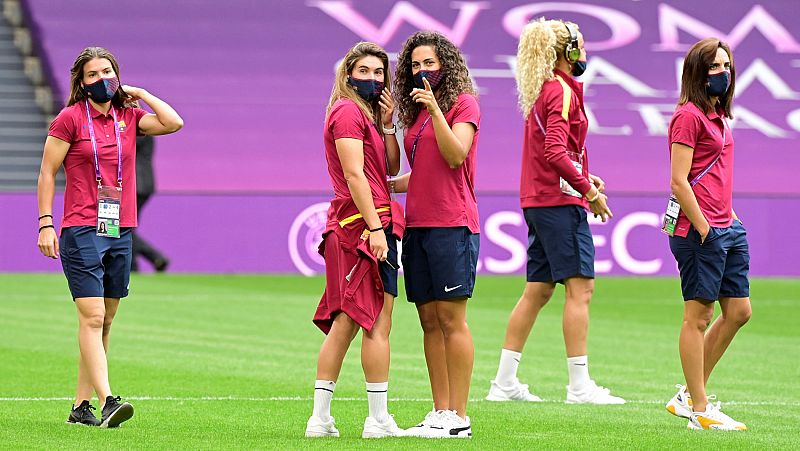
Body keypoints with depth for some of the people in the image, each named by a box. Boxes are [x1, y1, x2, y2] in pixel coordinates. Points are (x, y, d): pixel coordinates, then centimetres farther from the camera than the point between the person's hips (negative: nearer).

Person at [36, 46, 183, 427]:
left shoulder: (129, 117, 10)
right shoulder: (70, 119, -2)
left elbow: (174, 123, -3)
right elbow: (47, 173, 0)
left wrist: (139, 93, 4)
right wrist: (46, 223, -7)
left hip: (121, 232, 6)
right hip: (82, 232, -5)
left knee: (105, 322, 7)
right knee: (92, 317, -14)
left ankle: (81, 405, 13)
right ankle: (107, 402, -24)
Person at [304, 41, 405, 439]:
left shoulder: (367, 113, 22)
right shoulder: (348, 112, -8)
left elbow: (390, 169, 17)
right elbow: (354, 174, -16)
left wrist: (387, 124, 6)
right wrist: (375, 227, -21)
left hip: (348, 228, 10)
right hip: (363, 223, -10)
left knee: (343, 324, 9)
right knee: (378, 324, -7)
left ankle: (320, 418, 8)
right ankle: (378, 420, -5)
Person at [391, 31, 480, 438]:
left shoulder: (464, 103, -1)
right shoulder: (416, 112, 19)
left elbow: (455, 156, -16)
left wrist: (435, 108, -21)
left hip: (451, 224, -8)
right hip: (418, 223, 8)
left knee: (451, 319, -8)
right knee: (429, 321, 5)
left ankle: (458, 417, -7)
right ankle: (440, 412, 8)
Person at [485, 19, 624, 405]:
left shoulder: (541, 91, 17)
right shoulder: (562, 91, -11)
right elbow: (556, 151, -21)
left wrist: (582, 176, 14)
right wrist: (588, 188, -17)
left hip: (538, 200, 10)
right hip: (560, 200, -10)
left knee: (538, 290, 12)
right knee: (580, 287, -9)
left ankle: (504, 382, 12)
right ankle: (579, 386, -12)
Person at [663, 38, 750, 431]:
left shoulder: (719, 116, 17)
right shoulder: (689, 116, -11)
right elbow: (679, 181, -16)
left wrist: (731, 216, 15)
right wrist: (703, 228, -16)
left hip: (726, 227, 10)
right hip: (697, 229, -10)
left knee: (738, 311, 11)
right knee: (698, 316, -4)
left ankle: (690, 394, 20)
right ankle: (698, 410, 2)